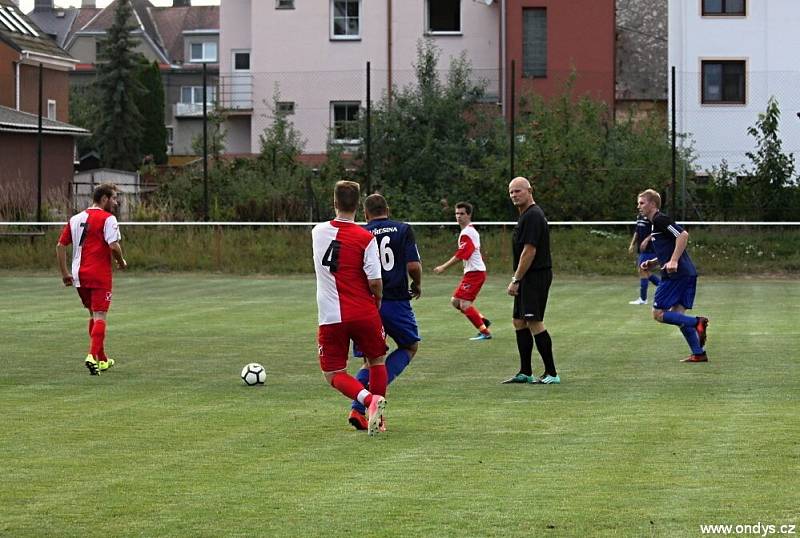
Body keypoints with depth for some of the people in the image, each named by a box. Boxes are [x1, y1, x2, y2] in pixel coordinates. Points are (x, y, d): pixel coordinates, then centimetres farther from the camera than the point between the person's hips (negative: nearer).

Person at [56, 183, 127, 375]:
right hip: (100, 275, -7)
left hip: (79, 275, 7)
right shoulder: (108, 219, -8)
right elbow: (114, 246, -19)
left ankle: (102, 359, 26)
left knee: (93, 315, 19)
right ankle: (92, 356, -21)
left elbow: (60, 246, 12)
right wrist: (122, 262, 0)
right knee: (100, 317, -5)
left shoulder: (75, 219, 13)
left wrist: (64, 273, 14)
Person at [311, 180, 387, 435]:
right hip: (363, 314, -1)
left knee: (334, 374, 7)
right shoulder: (366, 238, -9)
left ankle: (370, 400, -20)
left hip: (331, 318, 1)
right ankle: (376, 419, 15)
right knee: (377, 361, 21)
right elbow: (375, 281, -12)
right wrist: (377, 301, 8)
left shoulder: (318, 231, 3)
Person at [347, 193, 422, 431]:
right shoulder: (403, 230, 2)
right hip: (396, 301, -2)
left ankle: (357, 409, -6)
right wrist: (417, 285, 13)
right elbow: (414, 265, -7)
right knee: (410, 346, 20)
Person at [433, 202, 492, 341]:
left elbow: (460, 256, -18)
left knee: (464, 304, -13)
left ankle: (484, 332, -9)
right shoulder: (472, 230, 17)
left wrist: (443, 267, -13)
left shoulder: (466, 233, -15)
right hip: (471, 272, 10)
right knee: (455, 301, 11)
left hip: (474, 272, -10)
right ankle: (482, 320, 14)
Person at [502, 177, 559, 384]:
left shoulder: (532, 216, -15)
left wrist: (515, 280, -17)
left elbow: (529, 251, -20)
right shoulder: (525, 215, 18)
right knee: (519, 322, 11)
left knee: (534, 322, -13)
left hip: (536, 276, -11)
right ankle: (525, 373, 15)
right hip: (527, 279, 11)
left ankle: (551, 373, -12)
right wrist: (517, 279, 21)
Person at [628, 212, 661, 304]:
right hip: (641, 249, 10)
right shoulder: (639, 216, 14)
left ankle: (643, 299, -2)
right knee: (641, 270, 12)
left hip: (649, 248, -10)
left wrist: (646, 240, -24)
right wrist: (632, 244, 18)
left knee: (642, 270, -8)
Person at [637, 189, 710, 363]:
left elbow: (683, 235, -20)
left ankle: (697, 322, -15)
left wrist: (674, 261, -25)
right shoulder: (657, 223, 23)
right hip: (688, 274, 10)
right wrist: (653, 262, 18)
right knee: (677, 315, 9)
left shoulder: (660, 220, -8)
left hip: (676, 275, -10)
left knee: (658, 314, -5)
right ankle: (699, 354, 4)